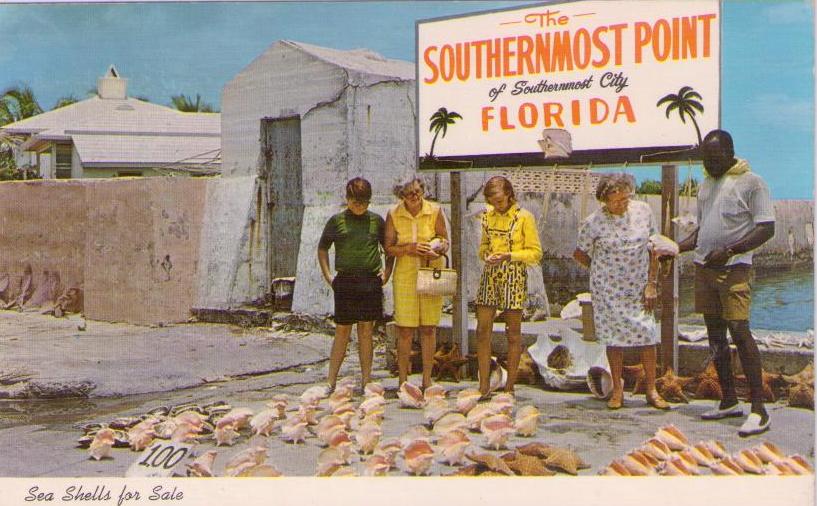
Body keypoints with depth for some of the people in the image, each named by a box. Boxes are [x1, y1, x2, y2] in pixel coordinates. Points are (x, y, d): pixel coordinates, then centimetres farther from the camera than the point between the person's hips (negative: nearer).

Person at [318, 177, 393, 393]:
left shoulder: (376, 220, 8)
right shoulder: (337, 220, 4)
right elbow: (322, 248, 12)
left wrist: (387, 272, 7)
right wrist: (328, 276, 3)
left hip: (371, 281, 1)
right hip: (345, 281, -1)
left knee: (366, 330, 5)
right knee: (342, 331, 2)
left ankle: (366, 383, 9)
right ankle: (330, 382, 8)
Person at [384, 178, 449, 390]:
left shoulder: (435, 211, -2)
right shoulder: (393, 215, -3)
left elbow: (445, 240, 7)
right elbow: (389, 247, 0)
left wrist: (439, 249, -15)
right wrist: (409, 248, -17)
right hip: (405, 274, -1)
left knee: (429, 328, 4)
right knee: (405, 329, -3)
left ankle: (427, 380, 14)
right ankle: (403, 381, 6)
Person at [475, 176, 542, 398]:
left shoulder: (524, 217, -5)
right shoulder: (488, 215, 10)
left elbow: (536, 252, -4)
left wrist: (509, 255, -17)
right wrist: (485, 255, -1)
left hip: (514, 276, -4)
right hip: (490, 274, 5)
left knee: (513, 332, 3)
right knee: (482, 330, -2)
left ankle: (510, 386, 11)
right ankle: (484, 386, 5)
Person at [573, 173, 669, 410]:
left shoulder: (643, 211, -2)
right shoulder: (593, 223, -11)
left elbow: (654, 248, 3)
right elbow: (580, 254, 2)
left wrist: (652, 283, -1)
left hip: (639, 287, 2)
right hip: (608, 289, -2)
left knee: (647, 335, -1)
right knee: (614, 337, 2)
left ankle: (652, 390, 8)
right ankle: (617, 390, 13)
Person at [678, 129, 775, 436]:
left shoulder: (751, 182, -5)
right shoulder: (706, 185, 18)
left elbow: (766, 229, -12)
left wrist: (729, 251, -21)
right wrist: (678, 248, 7)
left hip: (734, 269, -8)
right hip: (703, 268, 8)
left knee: (739, 330, -15)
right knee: (715, 333, 9)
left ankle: (758, 409, -13)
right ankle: (729, 401, 19)